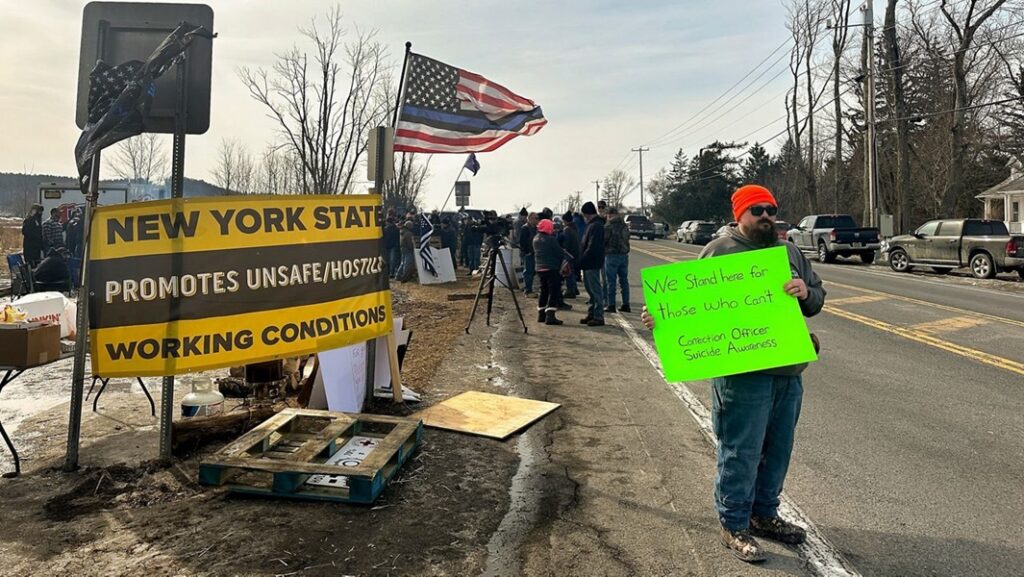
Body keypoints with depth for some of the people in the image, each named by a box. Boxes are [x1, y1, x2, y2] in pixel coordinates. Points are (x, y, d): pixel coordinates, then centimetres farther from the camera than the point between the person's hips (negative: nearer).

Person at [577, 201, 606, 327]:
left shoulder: (596, 226, -17)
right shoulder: (592, 224, 16)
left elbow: (592, 247, -23)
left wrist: (582, 261, -18)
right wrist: (582, 261, 15)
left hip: (592, 264, -10)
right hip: (589, 264, 10)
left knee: (595, 290, -5)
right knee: (590, 289, 15)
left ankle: (598, 317, -1)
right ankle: (591, 314, 23)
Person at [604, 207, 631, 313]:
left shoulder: (609, 227, -11)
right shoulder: (625, 226, 11)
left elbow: (602, 241, -9)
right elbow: (627, 240, 15)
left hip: (612, 255, -6)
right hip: (624, 255, 6)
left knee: (611, 281, -2)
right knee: (624, 280, 11)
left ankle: (611, 305, -2)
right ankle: (626, 304, 14)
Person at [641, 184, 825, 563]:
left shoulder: (791, 252, 16)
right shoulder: (720, 251, -5)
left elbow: (817, 298, 15)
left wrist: (806, 293, -8)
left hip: (789, 372, 7)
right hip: (743, 374, -7)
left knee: (778, 448, 16)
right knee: (741, 452, 0)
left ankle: (764, 514, 34)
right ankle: (734, 526, 15)